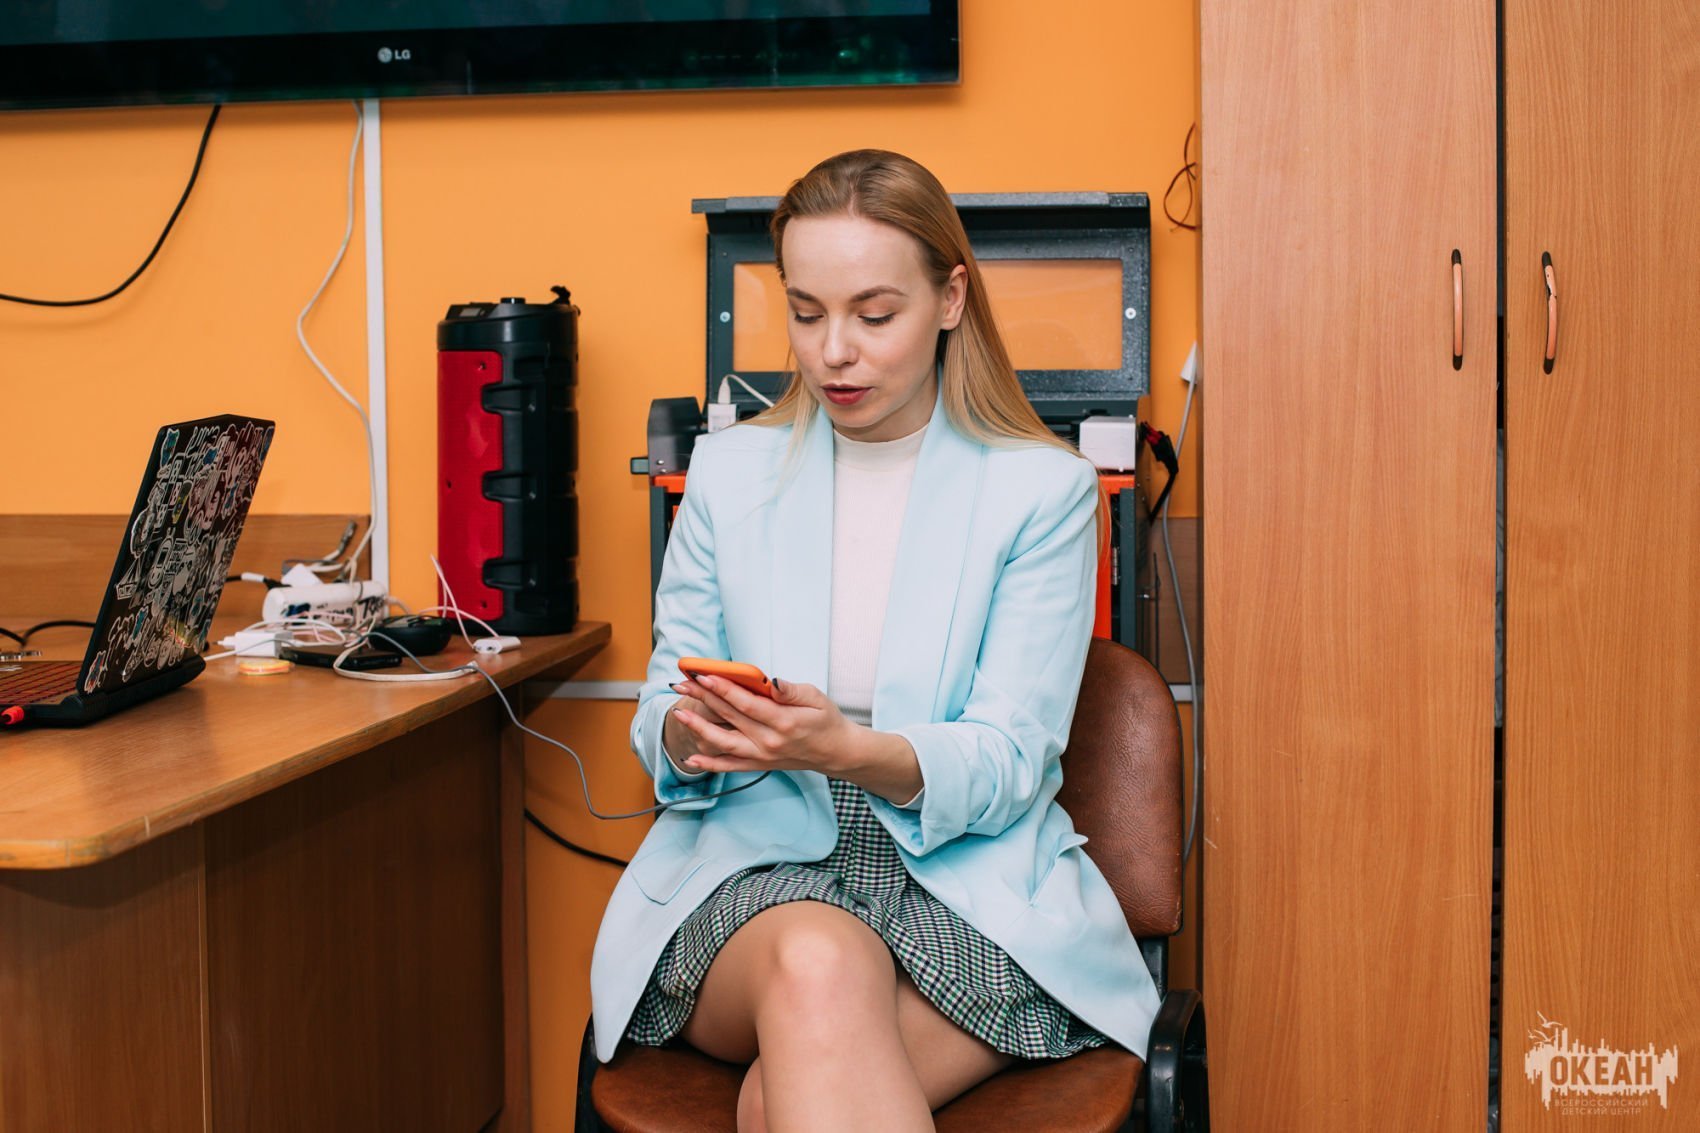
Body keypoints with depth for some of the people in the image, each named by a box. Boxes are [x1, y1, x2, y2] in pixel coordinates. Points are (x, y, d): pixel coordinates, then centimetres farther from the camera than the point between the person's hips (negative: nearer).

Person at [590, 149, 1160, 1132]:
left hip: (970, 877, -2)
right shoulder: (729, 471, 11)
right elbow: (661, 718, 11)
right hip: (757, 859, 2)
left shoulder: (1044, 489, 3)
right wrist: (689, 730, -15)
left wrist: (851, 749, -24)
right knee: (816, 963, -35)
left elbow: (1009, 763, -4)